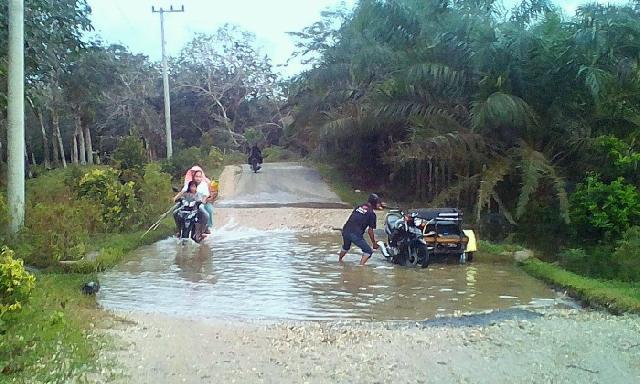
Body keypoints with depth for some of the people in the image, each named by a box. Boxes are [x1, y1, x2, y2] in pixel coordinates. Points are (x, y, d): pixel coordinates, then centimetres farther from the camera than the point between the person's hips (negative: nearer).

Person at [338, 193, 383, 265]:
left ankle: (339, 260, 51)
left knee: (345, 247, 34)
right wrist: (374, 243, 10)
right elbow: (370, 231, 0)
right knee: (368, 251, 3)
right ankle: (361, 266, -13)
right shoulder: (372, 214, -1)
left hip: (345, 231, 7)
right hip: (356, 234, -7)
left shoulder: (358, 207, 16)